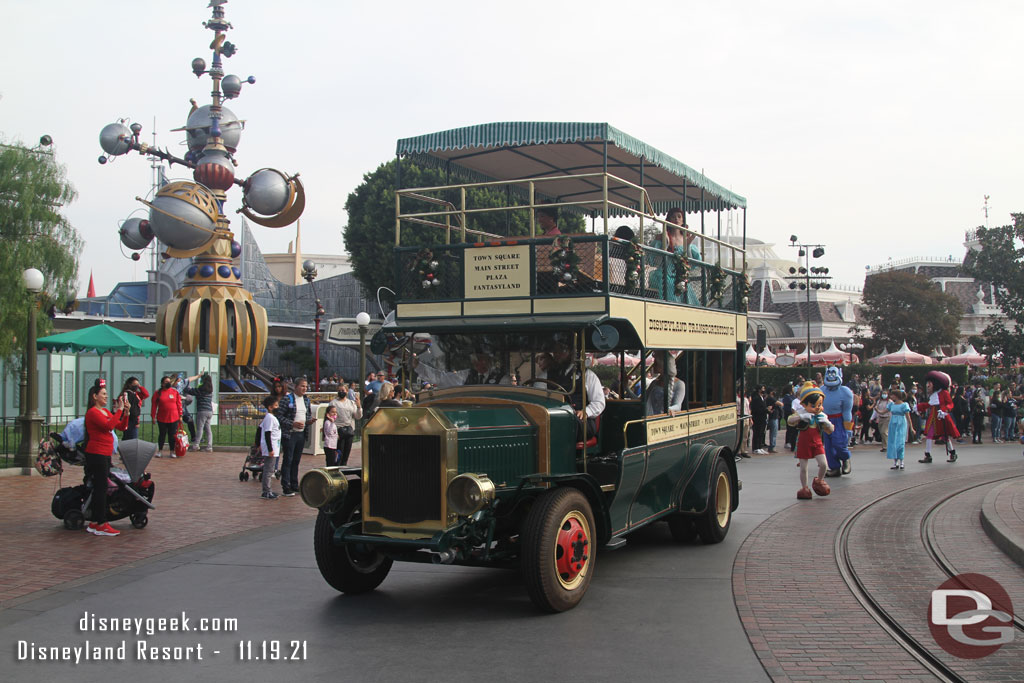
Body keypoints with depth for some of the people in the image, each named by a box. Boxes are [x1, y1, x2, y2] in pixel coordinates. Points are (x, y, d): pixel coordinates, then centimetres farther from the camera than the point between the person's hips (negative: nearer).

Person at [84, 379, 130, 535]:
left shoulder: (105, 411, 18)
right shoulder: (93, 412, -11)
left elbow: (121, 426, 15)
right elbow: (108, 426, -25)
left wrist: (126, 413, 1)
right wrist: (119, 410, -20)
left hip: (105, 455, 10)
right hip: (96, 454, -10)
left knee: (99, 488, 11)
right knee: (101, 488, -9)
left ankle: (94, 523, 16)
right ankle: (101, 524, -8)